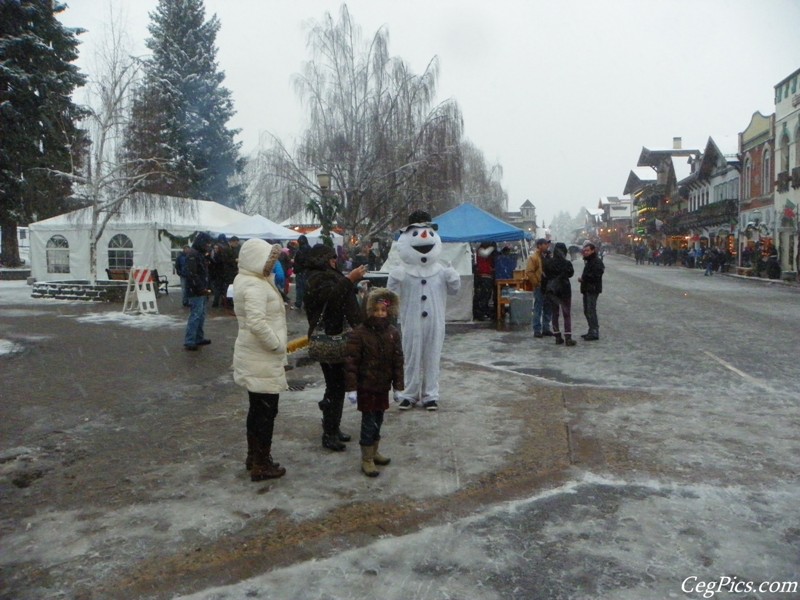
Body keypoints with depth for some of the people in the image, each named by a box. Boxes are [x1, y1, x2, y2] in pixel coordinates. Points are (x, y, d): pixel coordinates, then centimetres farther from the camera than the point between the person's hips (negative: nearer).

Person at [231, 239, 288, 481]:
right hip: (262, 360, -10)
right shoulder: (254, 286, -21)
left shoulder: (248, 280, 11)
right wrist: (277, 344, -21)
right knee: (266, 411, 1)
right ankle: (262, 465, 13)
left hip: (256, 358, 10)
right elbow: (257, 322, -31)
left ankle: (254, 456, 35)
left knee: (257, 409, 21)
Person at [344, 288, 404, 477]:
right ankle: (366, 460, 12)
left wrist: (398, 385, 5)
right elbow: (351, 362, -14)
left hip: (383, 386, 5)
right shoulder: (359, 333, -15)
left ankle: (374, 452, 35)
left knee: (378, 420, 17)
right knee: (369, 421, 0)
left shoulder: (393, 333, 1)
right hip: (366, 386, -5)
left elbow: (398, 361, 6)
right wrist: (351, 387, -15)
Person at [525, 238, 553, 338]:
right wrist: (537, 283, -16)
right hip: (539, 288, -7)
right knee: (538, 310, -3)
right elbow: (529, 272, -16)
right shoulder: (533, 257, -10)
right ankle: (537, 330, 2)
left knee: (548, 309, 11)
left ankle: (546, 328, 20)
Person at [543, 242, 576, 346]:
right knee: (567, 314, 4)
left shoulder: (548, 262, -7)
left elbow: (545, 275, 3)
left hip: (551, 289, 3)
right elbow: (571, 273, 3)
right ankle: (568, 338, 0)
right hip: (564, 289, -3)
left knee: (554, 313, 12)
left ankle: (558, 337, 14)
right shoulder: (567, 263, -13)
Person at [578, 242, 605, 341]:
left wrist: (583, 278, -16)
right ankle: (592, 331, 22)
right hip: (587, 289, 10)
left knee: (591, 311, -11)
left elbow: (595, 276, -23)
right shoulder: (588, 261, 20)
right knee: (586, 311, 14)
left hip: (593, 289, -10)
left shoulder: (597, 261, -13)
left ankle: (594, 333, -7)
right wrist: (582, 278, 5)